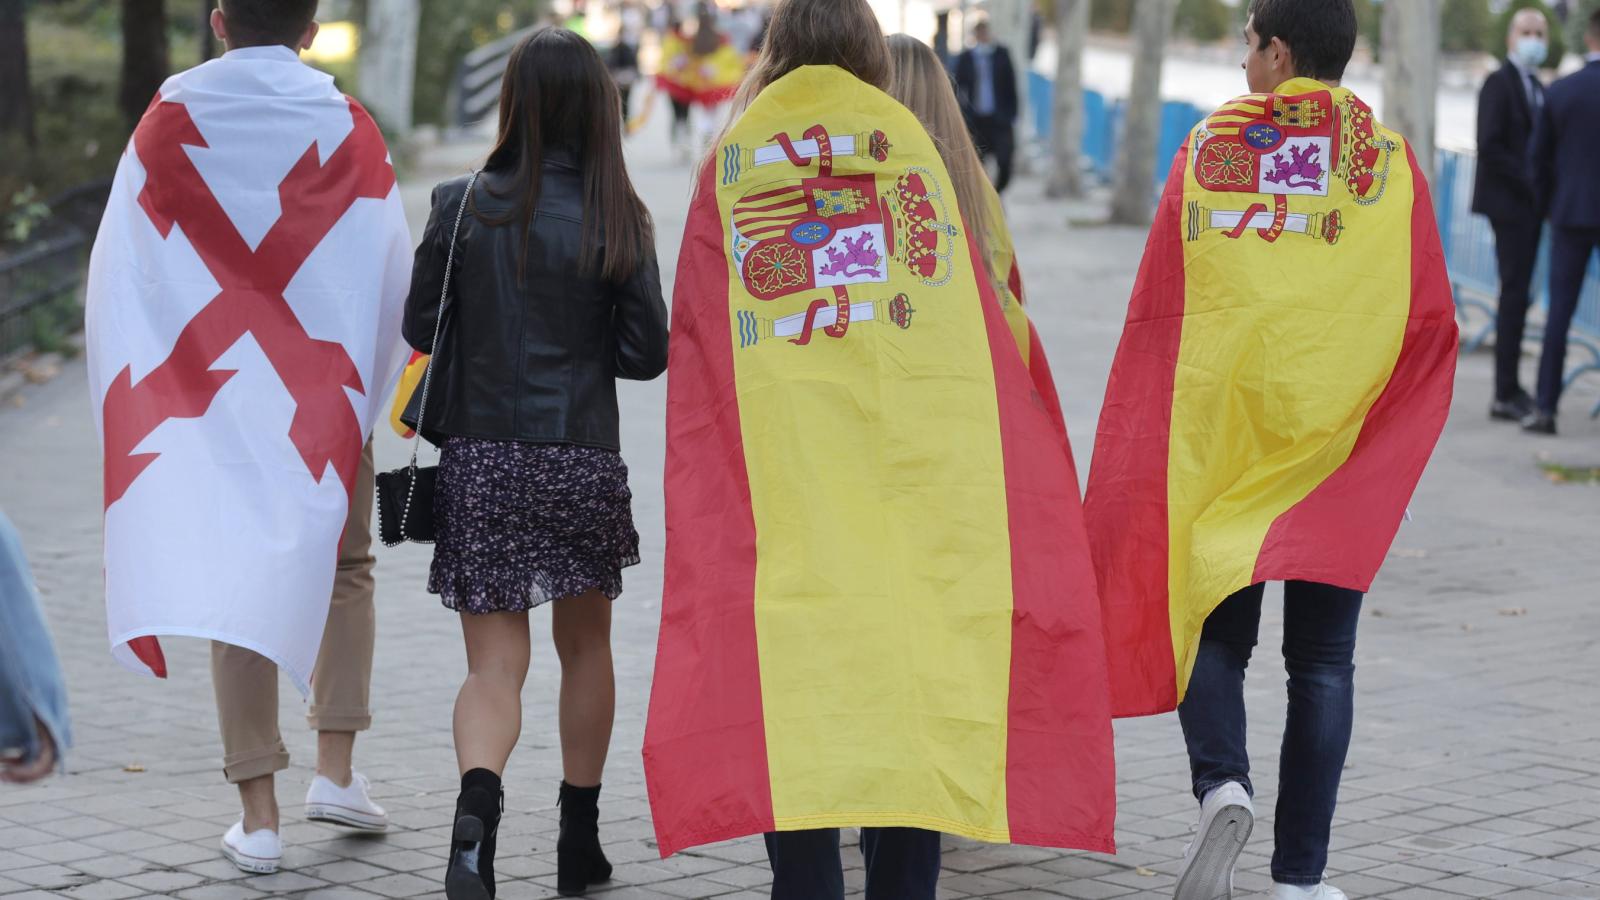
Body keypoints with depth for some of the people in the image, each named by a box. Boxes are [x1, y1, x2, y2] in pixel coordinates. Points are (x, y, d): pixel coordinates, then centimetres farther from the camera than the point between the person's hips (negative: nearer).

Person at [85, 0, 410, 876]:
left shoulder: (170, 119, -3)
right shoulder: (345, 126, -4)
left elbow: (117, 267, -2)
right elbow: (394, 269, -3)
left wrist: (133, 400, 7)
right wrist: (370, 382, 12)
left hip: (209, 398, 1)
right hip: (323, 398, 0)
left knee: (234, 583, 5)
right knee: (341, 567, 18)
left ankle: (258, 812, 3)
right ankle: (335, 767, 9)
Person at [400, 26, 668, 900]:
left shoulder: (461, 206, -5)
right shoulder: (616, 218, -6)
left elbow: (419, 326, 3)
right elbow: (647, 352, -4)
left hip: (479, 458, 0)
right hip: (582, 459, 0)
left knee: (494, 663, 2)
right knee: (585, 646, 19)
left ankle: (477, 806, -25)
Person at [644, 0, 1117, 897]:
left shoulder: (732, 164, 10)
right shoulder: (918, 150, 12)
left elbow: (697, 351, 7)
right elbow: (992, 336, 9)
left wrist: (704, 507, 9)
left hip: (779, 469, -1)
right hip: (921, 453, 1)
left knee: (793, 673, -3)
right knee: (913, 657, 3)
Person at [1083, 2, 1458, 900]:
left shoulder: (1207, 149, -1)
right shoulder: (1390, 161, -1)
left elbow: (1155, 312, 0)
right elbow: (1431, 322, -1)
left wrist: (1141, 449, 9)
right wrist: (1396, 436, 12)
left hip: (1217, 431, 0)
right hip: (1342, 453, 0)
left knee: (1215, 630, 12)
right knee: (1322, 658, 7)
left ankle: (1221, 783, -15)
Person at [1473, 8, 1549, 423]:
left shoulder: (1536, 88, 18)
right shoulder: (1498, 84, -9)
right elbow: (1489, 147, -18)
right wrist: (1531, 182, -17)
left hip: (1529, 204, 9)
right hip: (1509, 202, -9)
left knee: (1518, 294, 11)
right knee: (1514, 292, -11)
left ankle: (1510, 386, 16)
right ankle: (1505, 394, -10)